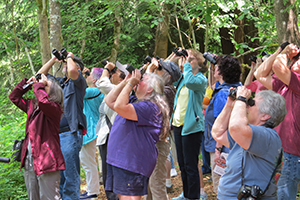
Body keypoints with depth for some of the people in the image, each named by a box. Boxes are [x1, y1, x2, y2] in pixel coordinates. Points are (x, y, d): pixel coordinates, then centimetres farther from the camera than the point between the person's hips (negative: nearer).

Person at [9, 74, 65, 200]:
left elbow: (43, 101, -30)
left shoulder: (54, 108, -8)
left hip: (46, 161, -8)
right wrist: (27, 84, 13)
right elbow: (14, 97, 26)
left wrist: (39, 85, -12)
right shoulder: (32, 105, 15)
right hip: (29, 160, 8)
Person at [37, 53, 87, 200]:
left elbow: (72, 71, -24)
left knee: (70, 176, -6)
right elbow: (40, 75, 22)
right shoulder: (59, 82, 18)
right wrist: (54, 59, 15)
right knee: (58, 176, 14)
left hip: (70, 134, -8)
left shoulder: (79, 82, -3)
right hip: (55, 134, 8)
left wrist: (70, 57, -4)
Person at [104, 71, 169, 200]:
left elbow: (119, 106, -27)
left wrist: (130, 83, -17)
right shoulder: (134, 101, 18)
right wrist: (125, 82, 9)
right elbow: (109, 101, 15)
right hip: (118, 160, 10)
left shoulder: (149, 107, -16)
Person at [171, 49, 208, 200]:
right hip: (178, 124, 8)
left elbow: (190, 82, -29)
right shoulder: (183, 77, 14)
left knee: (191, 165, -4)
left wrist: (187, 63, -19)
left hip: (191, 126, -8)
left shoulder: (201, 79, -9)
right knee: (182, 164, 16)